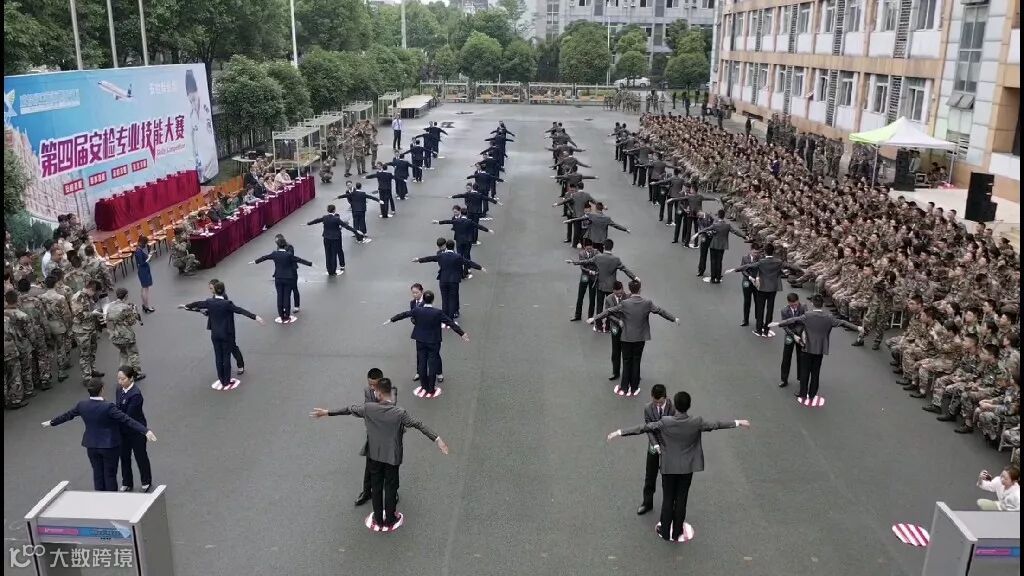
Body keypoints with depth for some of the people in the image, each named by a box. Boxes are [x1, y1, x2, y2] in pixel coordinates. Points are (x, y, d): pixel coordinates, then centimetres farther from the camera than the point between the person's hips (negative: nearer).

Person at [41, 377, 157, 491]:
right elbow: (127, 420, -29)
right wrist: (146, 431, -33)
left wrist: (51, 422, 30)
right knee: (110, 475, 8)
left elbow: (67, 415, 10)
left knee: (97, 474, 17)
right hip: (110, 445, -5)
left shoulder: (82, 405, -7)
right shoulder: (108, 407, -23)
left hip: (92, 446, 5)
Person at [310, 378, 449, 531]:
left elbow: (348, 410, -2)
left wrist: (327, 412, 13)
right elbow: (419, 425, -26)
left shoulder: (368, 408, -16)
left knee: (376, 487, 18)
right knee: (390, 488, 15)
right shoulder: (399, 413, -23)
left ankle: (378, 520, 31)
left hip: (374, 455, 2)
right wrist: (437, 439, -27)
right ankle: (389, 520, 29)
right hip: (392, 456, -2)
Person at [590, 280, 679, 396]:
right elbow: (660, 311, 2)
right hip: (641, 337, 1)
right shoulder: (647, 303, -9)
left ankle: (624, 388, 16)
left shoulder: (624, 304, -14)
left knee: (626, 362, 10)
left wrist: (594, 319, -1)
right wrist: (674, 319, 17)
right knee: (636, 362, 10)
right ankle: (634, 389, 18)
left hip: (627, 337, -1)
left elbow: (608, 311, -10)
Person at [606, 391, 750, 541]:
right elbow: (716, 424, -3)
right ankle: (677, 533, 26)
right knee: (681, 500, 13)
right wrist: (738, 423, 11)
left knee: (667, 499, 13)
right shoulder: (696, 422, -15)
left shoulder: (665, 422, -20)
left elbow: (643, 428, -20)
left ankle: (665, 532, 25)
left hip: (669, 467, -1)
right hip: (687, 467, 1)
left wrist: (619, 432, -15)